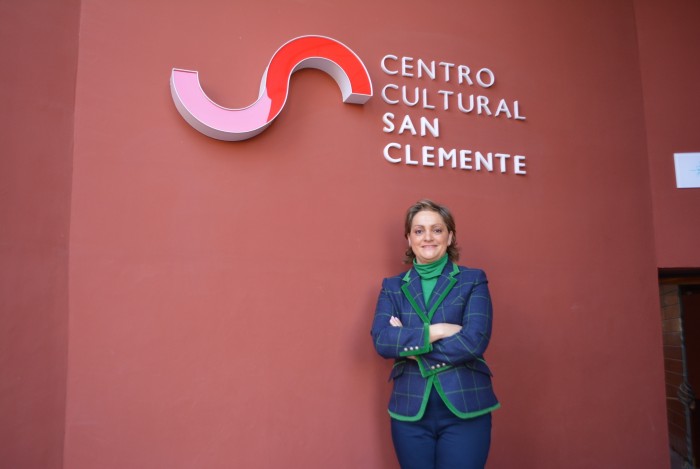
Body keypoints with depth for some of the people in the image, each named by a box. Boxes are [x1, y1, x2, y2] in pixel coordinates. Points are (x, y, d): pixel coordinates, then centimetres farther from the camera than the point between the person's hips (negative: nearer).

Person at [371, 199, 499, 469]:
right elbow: (381, 340, -9)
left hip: (465, 410, -2)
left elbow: (474, 342, -13)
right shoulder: (392, 287, 6)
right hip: (409, 411, 2)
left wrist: (408, 342, -10)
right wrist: (436, 330, -17)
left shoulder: (473, 281, 0)